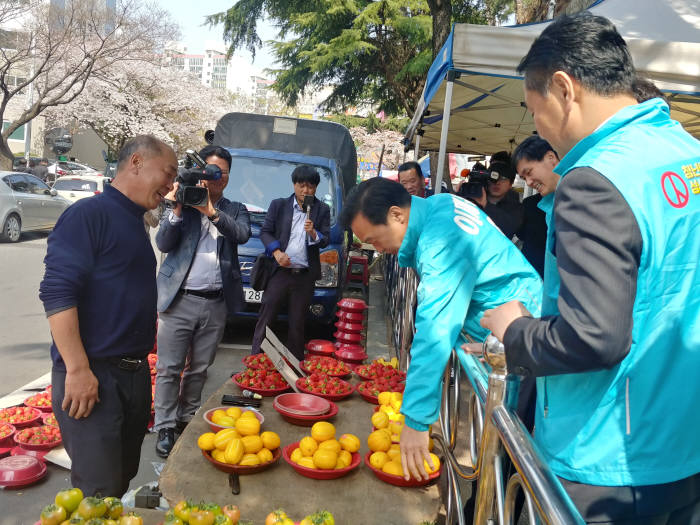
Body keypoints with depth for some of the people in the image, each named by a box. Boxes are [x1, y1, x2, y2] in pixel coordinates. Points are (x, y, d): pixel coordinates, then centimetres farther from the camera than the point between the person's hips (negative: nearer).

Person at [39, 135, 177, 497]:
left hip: (135, 373, 9)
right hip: (92, 376, -9)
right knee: (99, 496, -3)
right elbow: (57, 292, -20)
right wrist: (78, 369, -23)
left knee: (123, 478, 18)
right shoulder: (89, 214, -11)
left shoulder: (135, 222, 15)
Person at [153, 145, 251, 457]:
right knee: (169, 368, 2)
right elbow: (163, 244, -5)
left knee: (199, 369, 13)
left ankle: (187, 417, 29)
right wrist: (177, 210, -18)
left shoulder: (234, 210, 11)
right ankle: (165, 428, 14)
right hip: (179, 300, -2)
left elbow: (243, 234, -11)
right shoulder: (183, 202, 4)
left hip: (216, 303, 2)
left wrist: (211, 212, -23)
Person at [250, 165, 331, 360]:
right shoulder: (278, 205, 6)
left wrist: (313, 233, -16)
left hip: (305, 276, 1)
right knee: (266, 317, 1)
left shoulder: (322, 210, 7)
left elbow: (325, 241, 5)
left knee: (297, 322, 8)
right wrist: (277, 252, -11)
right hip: (279, 271, 0)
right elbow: (265, 232, 5)